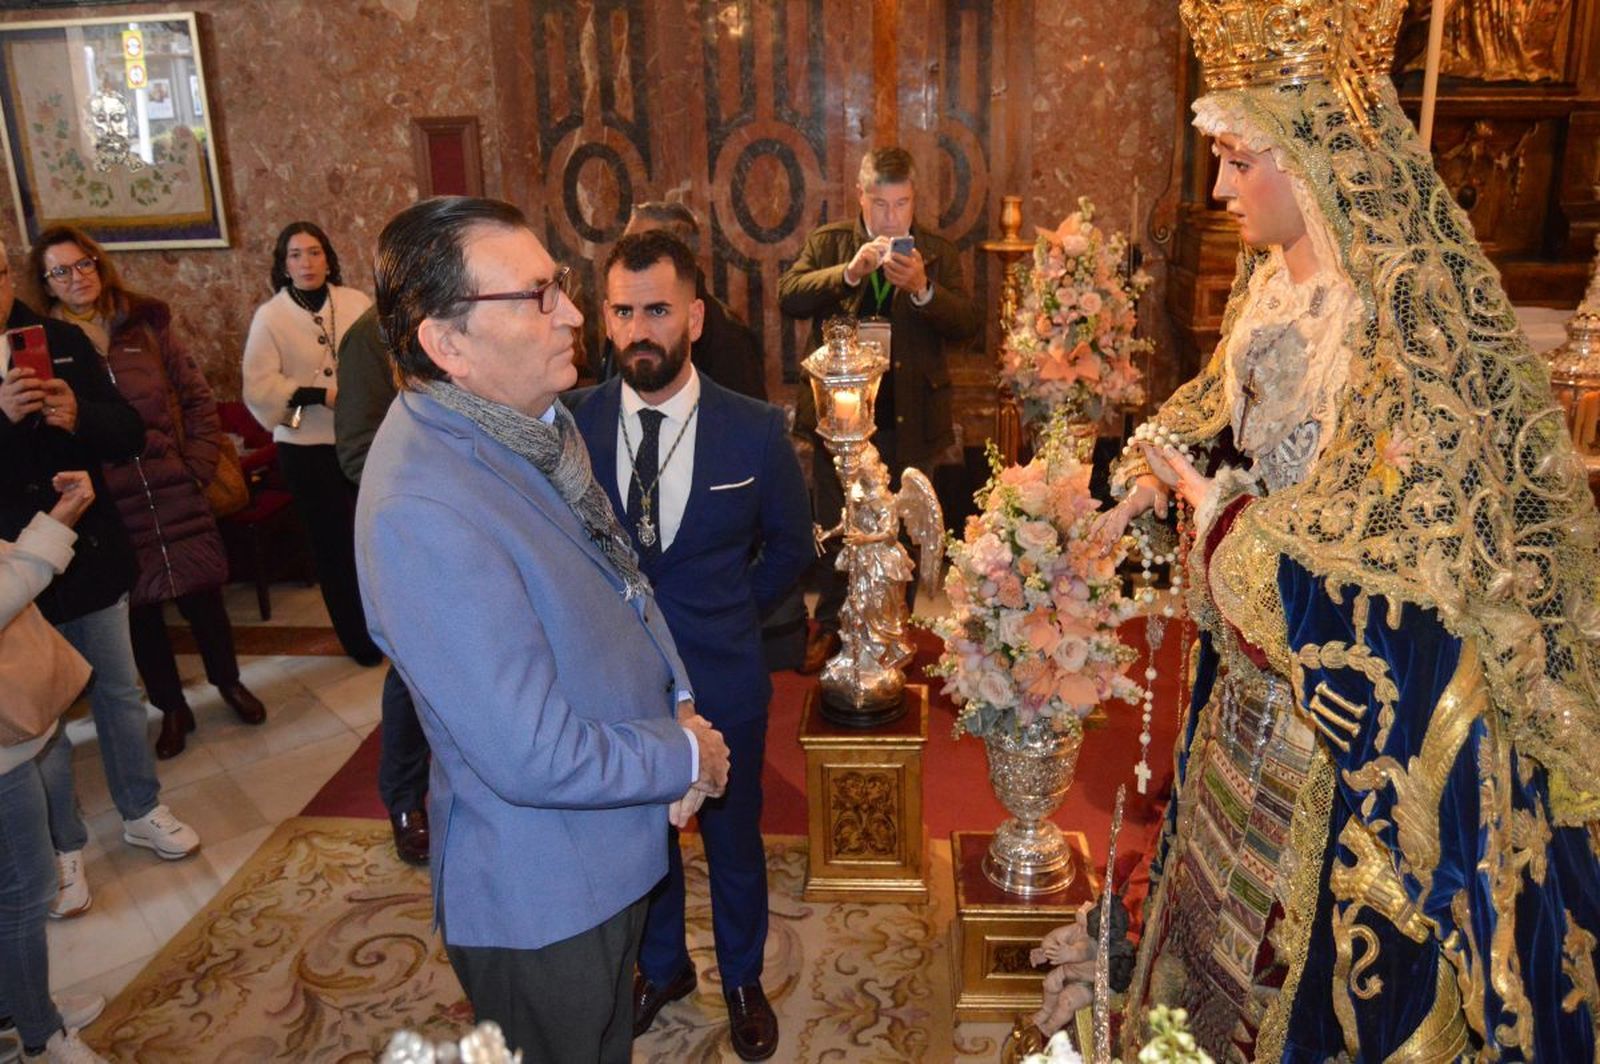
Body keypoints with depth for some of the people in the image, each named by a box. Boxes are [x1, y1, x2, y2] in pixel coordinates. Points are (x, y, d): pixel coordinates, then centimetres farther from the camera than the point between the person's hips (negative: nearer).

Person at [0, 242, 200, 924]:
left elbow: (129, 435, -1)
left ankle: (142, 811, 35)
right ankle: (62, 849, 25)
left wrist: (79, 415, -21)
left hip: (92, 555, 3)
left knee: (119, 692, 16)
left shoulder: (62, 342, 0)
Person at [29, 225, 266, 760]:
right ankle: (172, 709, 27)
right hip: (109, 505, -1)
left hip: (175, 492, 1)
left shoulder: (146, 324, 4)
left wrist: (199, 465, 0)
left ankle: (229, 683, 33)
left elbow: (197, 398, 6)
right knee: (141, 610, 10)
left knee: (202, 595, 10)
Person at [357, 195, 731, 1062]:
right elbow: (535, 757, -32)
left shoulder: (534, 418, -2)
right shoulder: (423, 512, -33)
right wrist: (687, 757, -15)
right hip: (541, 900, -8)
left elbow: (619, 570, 11)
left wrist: (677, 699, -4)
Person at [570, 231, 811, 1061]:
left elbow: (790, 548, 2)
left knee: (733, 843, 19)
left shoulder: (756, 431, -13)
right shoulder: (571, 425, -12)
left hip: (722, 683, -1)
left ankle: (742, 979, 45)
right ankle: (662, 965, 50)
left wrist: (723, 615, 4)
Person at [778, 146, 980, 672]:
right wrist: (850, 271, -26)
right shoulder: (828, 242, 3)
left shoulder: (938, 254, 3)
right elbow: (789, 295, -13)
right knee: (834, 525, 12)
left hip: (907, 417, 0)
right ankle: (831, 624, 30)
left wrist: (922, 289, -25)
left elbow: (969, 324, -8)